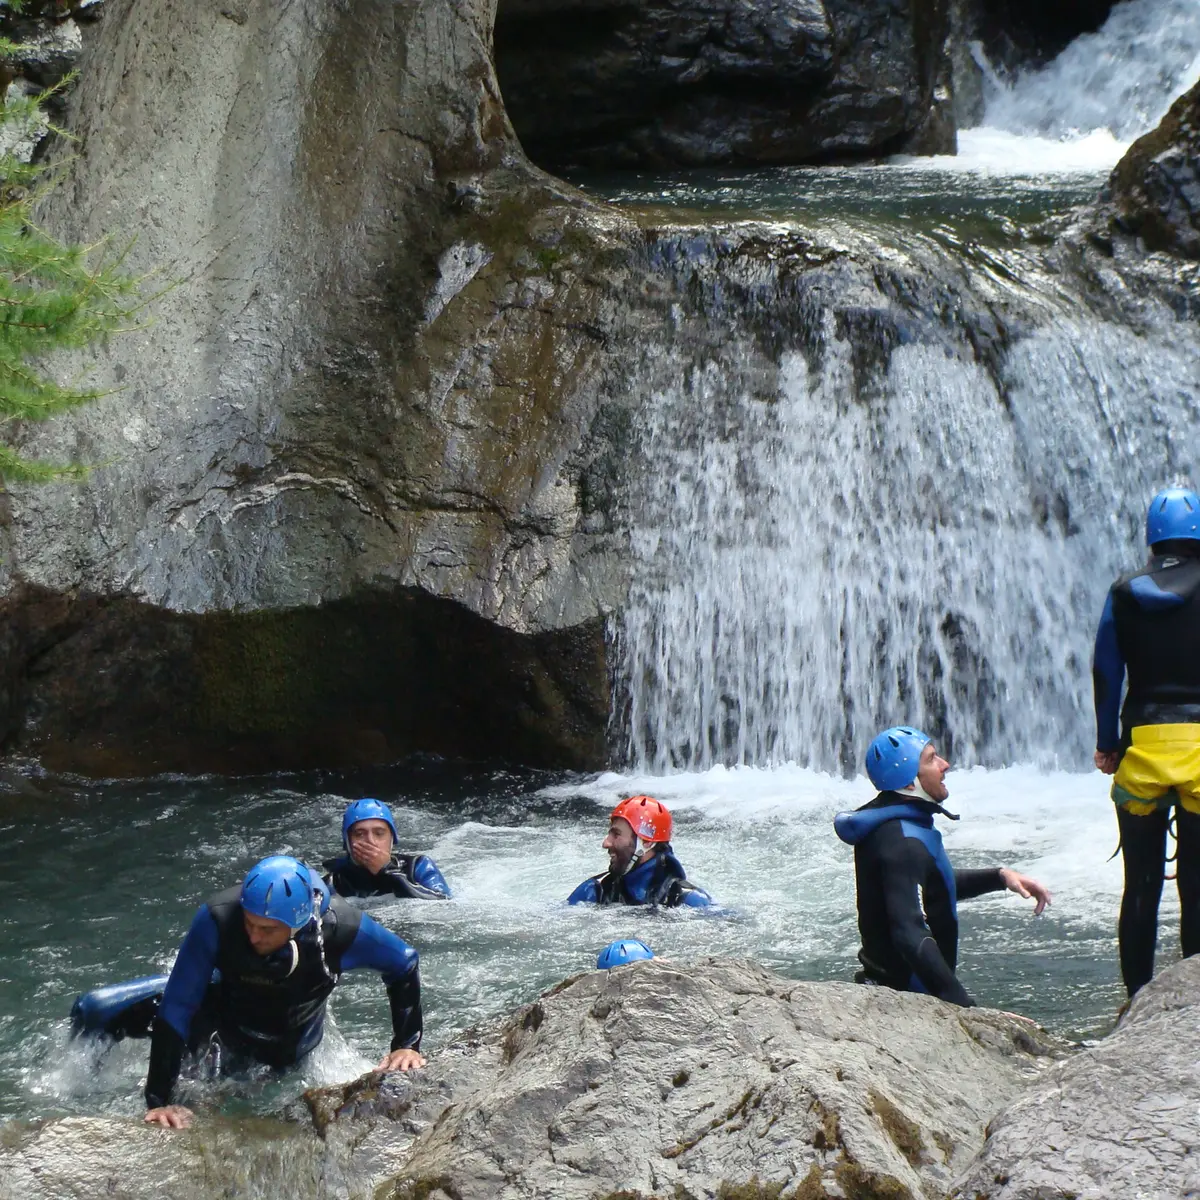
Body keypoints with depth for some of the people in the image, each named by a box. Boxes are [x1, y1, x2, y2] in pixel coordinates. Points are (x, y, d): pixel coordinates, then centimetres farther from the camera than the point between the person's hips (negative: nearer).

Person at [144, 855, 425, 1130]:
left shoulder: (341, 927, -33)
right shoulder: (217, 918, -38)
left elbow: (404, 965, -13)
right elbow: (176, 1008, -33)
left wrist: (407, 1045, -16)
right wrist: (159, 1100, -36)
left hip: (297, 1045, 2)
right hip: (226, 1026, -2)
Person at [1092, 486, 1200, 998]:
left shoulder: (1124, 592, 5)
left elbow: (1105, 673, 5)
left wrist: (1106, 744, 13)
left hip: (1143, 744, 2)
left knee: (1141, 883, 9)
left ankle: (1138, 997, 11)